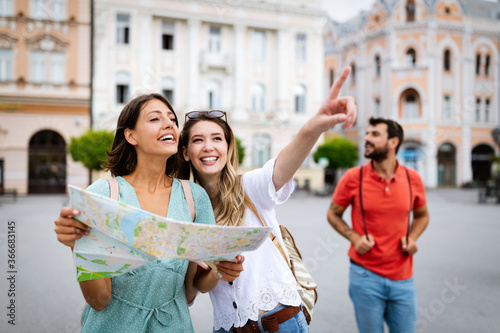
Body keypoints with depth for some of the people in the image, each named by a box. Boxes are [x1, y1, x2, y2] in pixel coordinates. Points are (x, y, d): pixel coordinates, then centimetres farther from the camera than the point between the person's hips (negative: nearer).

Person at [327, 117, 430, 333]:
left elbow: (422, 215, 15)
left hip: (403, 277, 2)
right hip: (365, 275, -2)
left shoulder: (412, 178, -1)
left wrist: (412, 238, -3)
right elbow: (333, 214, 5)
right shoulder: (353, 177, -7)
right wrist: (354, 237, -11)